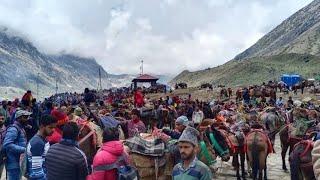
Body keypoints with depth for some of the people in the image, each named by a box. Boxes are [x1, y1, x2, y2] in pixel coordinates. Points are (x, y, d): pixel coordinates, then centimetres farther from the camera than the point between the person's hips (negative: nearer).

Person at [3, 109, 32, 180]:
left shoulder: (20, 128, 15)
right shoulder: (13, 129, -16)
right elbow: (7, 145, -28)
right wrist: (24, 150, -29)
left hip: (19, 163, 10)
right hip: (14, 164, -10)